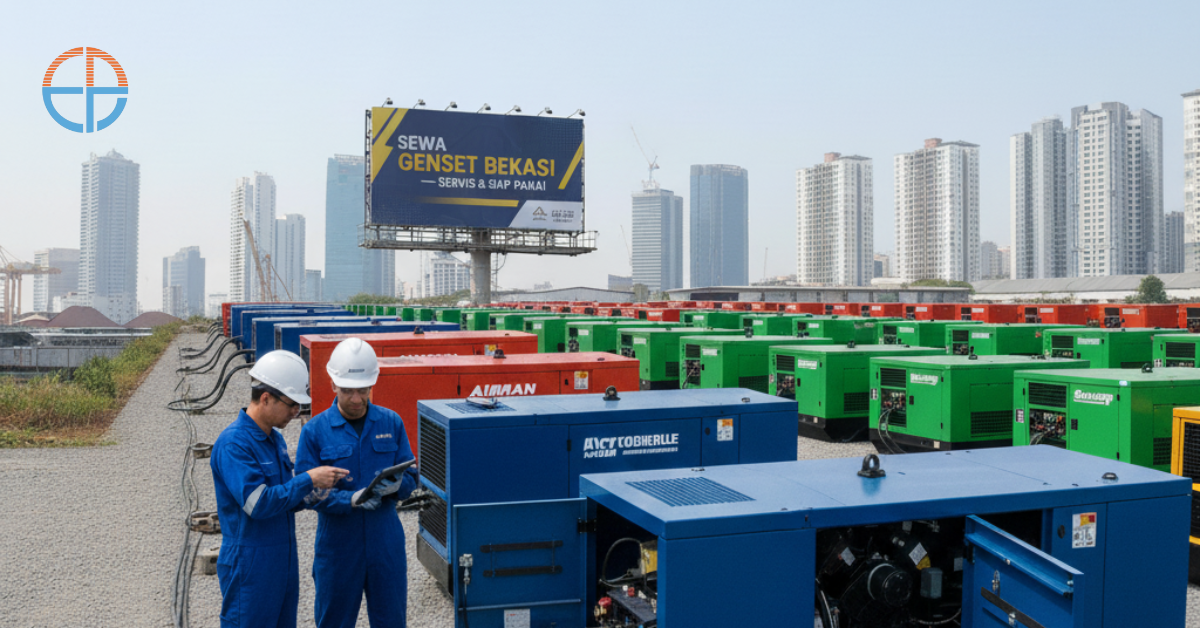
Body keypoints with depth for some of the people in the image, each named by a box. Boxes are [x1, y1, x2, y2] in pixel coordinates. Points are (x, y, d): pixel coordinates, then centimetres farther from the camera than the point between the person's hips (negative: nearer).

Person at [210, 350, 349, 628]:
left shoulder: (275, 439, 10)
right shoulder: (232, 443, -18)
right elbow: (258, 503, -26)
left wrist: (310, 495, -2)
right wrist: (308, 480, -21)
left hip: (284, 562, 9)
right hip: (249, 567, -9)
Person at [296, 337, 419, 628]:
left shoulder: (391, 423, 2)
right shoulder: (315, 430, -6)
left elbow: (410, 476, 4)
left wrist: (395, 485, -19)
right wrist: (351, 499, -25)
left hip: (386, 544, 2)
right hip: (337, 545, -2)